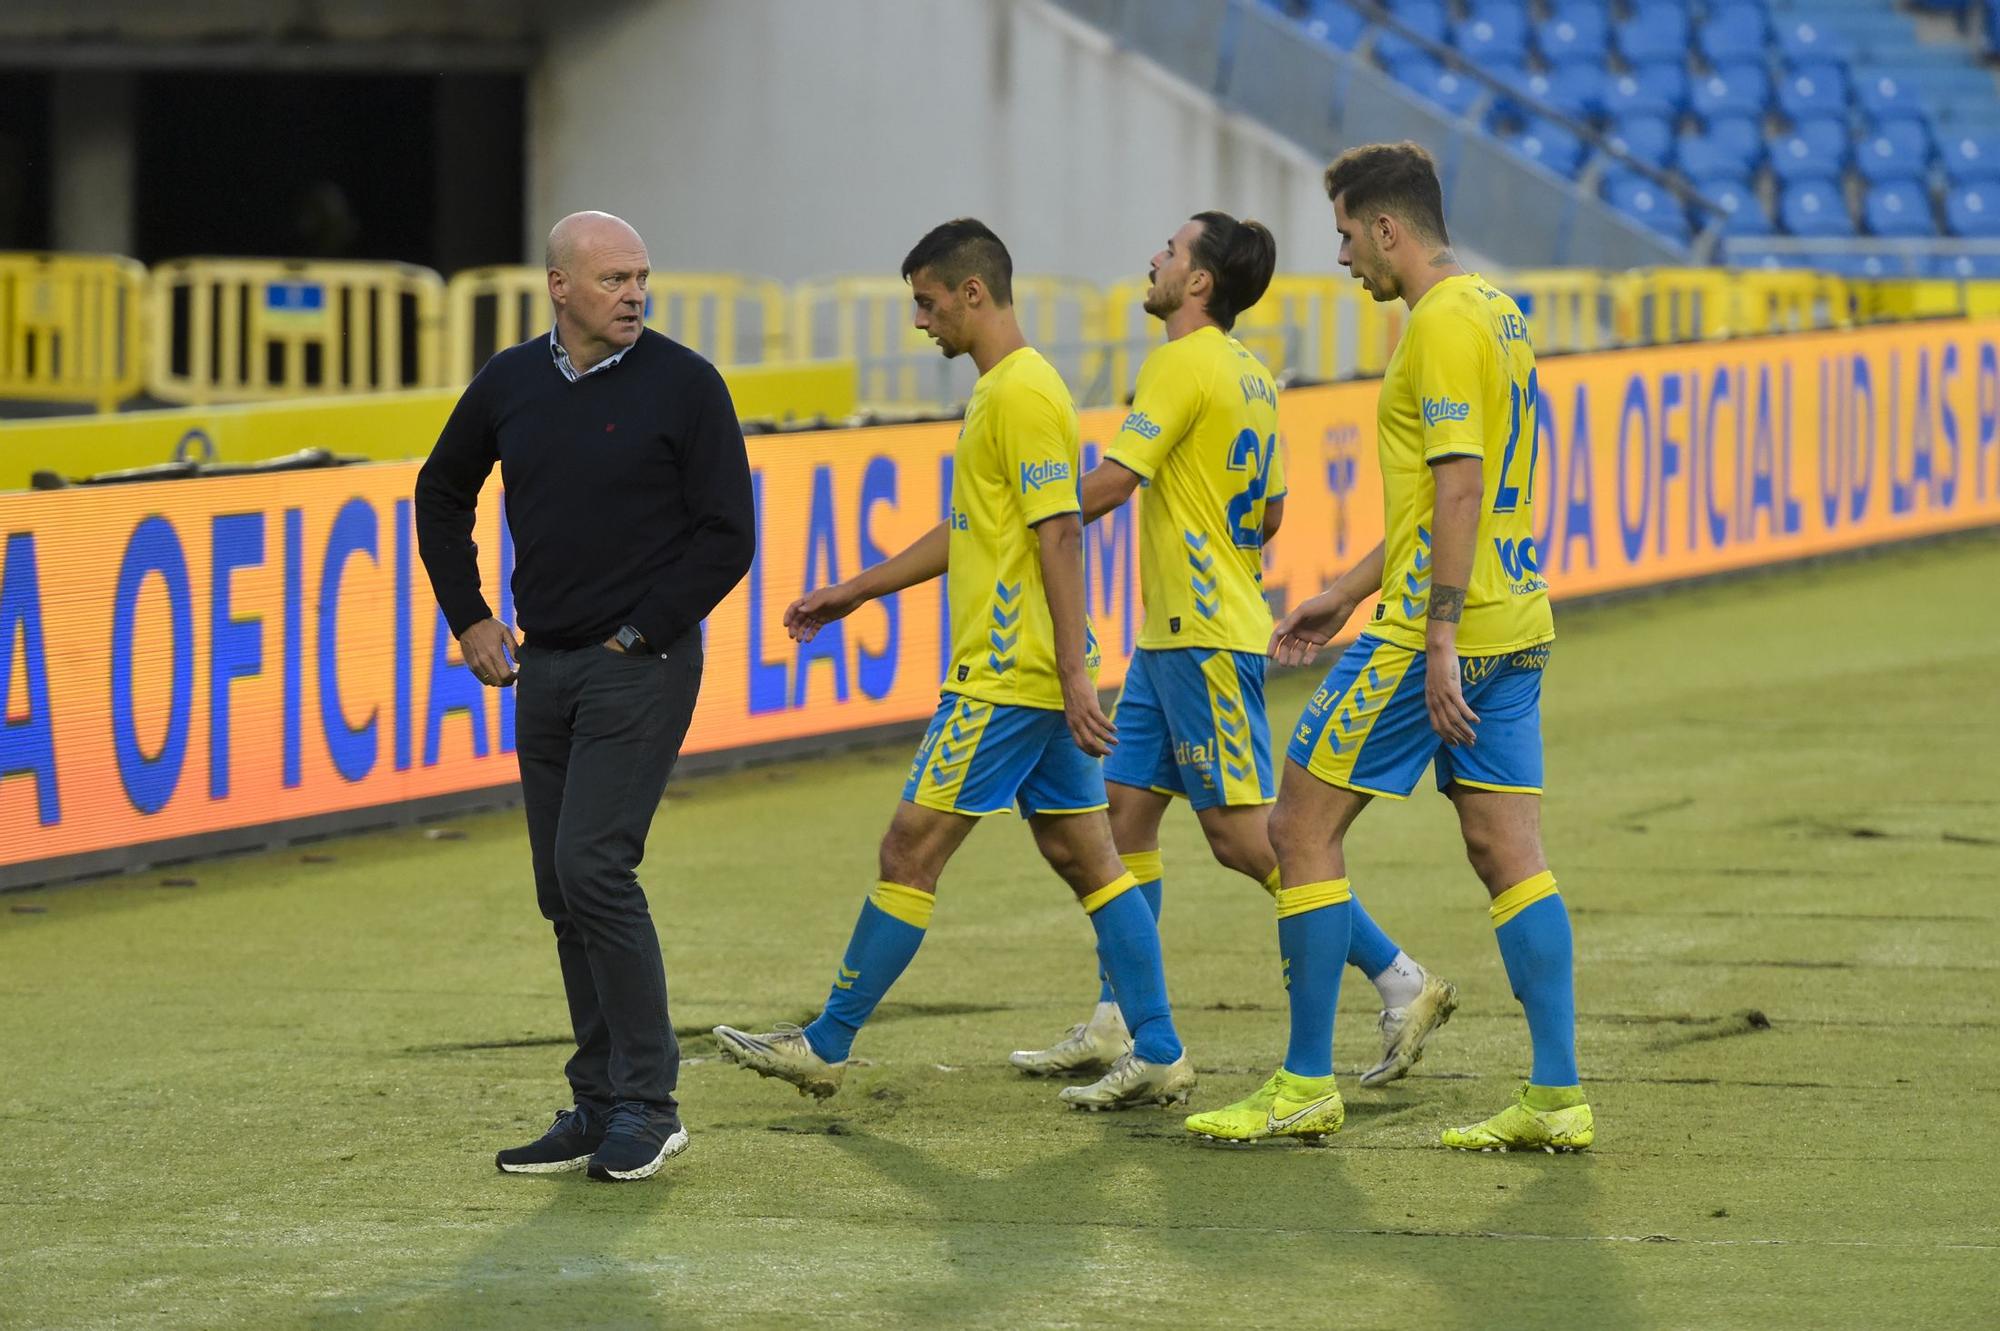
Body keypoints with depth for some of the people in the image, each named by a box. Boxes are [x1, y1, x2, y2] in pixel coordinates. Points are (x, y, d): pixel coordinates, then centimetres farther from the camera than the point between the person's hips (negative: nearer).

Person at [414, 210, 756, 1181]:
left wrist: (641, 632, -9)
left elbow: (727, 535, -6)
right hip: (544, 665, 6)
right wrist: (469, 619, 14)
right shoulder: (511, 383, 6)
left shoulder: (682, 386, -7)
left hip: (642, 666, -6)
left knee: (592, 867, -15)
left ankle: (647, 1103, -8)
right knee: (563, 890, 7)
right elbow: (442, 495, 22)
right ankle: (599, 1109, 15)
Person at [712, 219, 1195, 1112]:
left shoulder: (1024, 393, -15)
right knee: (1083, 856, 8)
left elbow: (1060, 535, -20)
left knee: (910, 850, -4)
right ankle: (1158, 1056, 7)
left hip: (1008, 678, -10)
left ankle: (825, 1046, 3)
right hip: (1033, 677, 10)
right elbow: (968, 532, 27)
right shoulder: (998, 389, 17)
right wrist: (857, 592, 28)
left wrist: (1075, 674, -24)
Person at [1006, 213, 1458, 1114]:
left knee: (1246, 834, -9)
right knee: (1126, 809, 10)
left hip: (1204, 637, -10)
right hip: (1171, 634, 10)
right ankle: (1117, 1026, 12)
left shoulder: (1184, 365, -15)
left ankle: (1398, 980, -7)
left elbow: (1111, 482, -19)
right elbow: (1269, 514, 19)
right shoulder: (1250, 376, 13)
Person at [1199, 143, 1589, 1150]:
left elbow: (1459, 489, -21)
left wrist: (1438, 640, -24)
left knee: (1303, 827, 0)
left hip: (1437, 631, -9)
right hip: (1514, 625, 9)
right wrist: (1345, 595, 27)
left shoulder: (1444, 322, -13)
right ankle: (1556, 1097, 2)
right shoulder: (1495, 313, 17)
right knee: (1508, 851, 6)